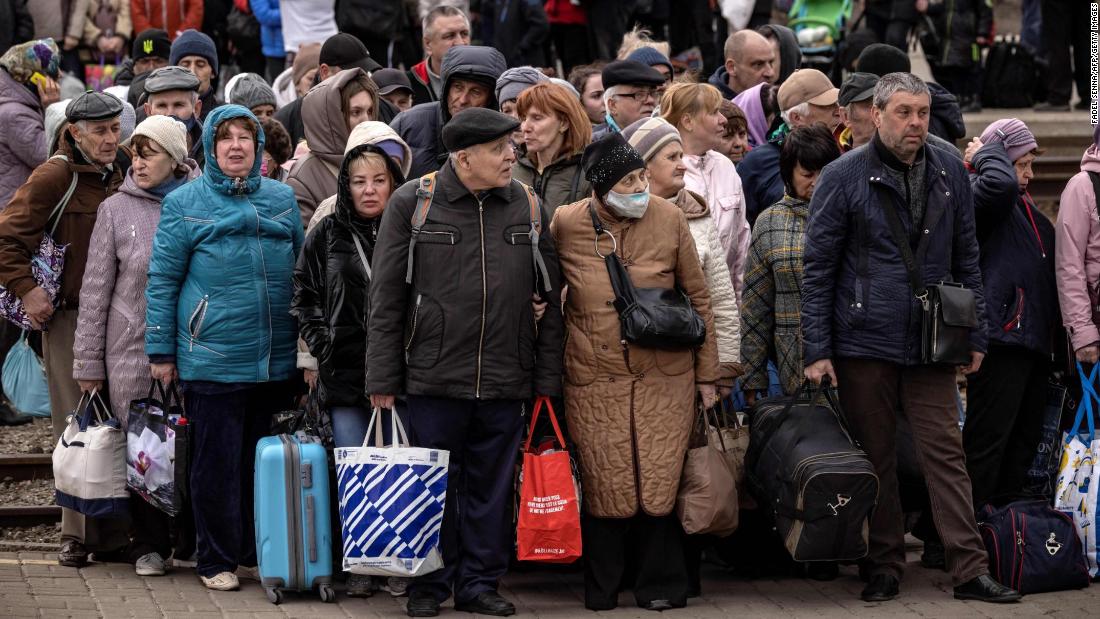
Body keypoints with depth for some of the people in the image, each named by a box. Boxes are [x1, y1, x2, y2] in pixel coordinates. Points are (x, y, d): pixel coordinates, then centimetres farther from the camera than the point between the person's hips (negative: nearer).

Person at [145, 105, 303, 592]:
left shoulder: (282, 199, 10)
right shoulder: (185, 203, 0)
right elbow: (162, 280, 0)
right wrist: (160, 351, -4)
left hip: (276, 362, 3)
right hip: (212, 361, -3)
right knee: (216, 462, 1)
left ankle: (263, 552, 21)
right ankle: (217, 561, 10)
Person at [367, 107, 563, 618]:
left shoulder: (527, 207, 6)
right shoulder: (411, 204, -2)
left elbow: (550, 300, 9)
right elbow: (386, 298, 1)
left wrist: (547, 380, 5)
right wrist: (382, 378, -2)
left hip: (506, 383, 2)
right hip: (433, 378, -2)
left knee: (492, 489, 9)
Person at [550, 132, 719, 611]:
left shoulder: (669, 219, -2)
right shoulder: (566, 224, -4)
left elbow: (698, 297, 5)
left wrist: (706, 373, 6)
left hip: (664, 375, 0)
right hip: (595, 379, 0)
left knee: (659, 482, 1)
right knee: (605, 486, 2)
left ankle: (659, 585, 16)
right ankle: (602, 588, 19)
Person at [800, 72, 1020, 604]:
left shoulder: (949, 173, 7)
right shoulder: (844, 176, -3)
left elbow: (966, 260, 14)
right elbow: (817, 267, -2)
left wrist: (974, 335, 9)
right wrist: (817, 349, -7)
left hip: (931, 344, 2)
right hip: (864, 342, -2)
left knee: (945, 453, -1)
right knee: (875, 459, 6)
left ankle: (969, 569, -1)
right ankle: (884, 568, 15)